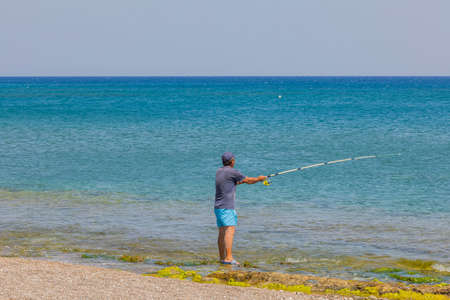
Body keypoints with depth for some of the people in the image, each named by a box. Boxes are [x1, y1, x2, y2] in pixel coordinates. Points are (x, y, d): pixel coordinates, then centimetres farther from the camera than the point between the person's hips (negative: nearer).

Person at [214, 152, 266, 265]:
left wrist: (241, 181, 38)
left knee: (222, 233, 12)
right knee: (229, 230, -16)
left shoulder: (219, 171, 14)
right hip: (226, 207, -9)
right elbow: (248, 180, 1)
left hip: (218, 207, 9)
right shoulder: (232, 172, -10)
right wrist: (259, 179, 19)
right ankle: (228, 258, -26)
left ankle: (222, 258, 16)